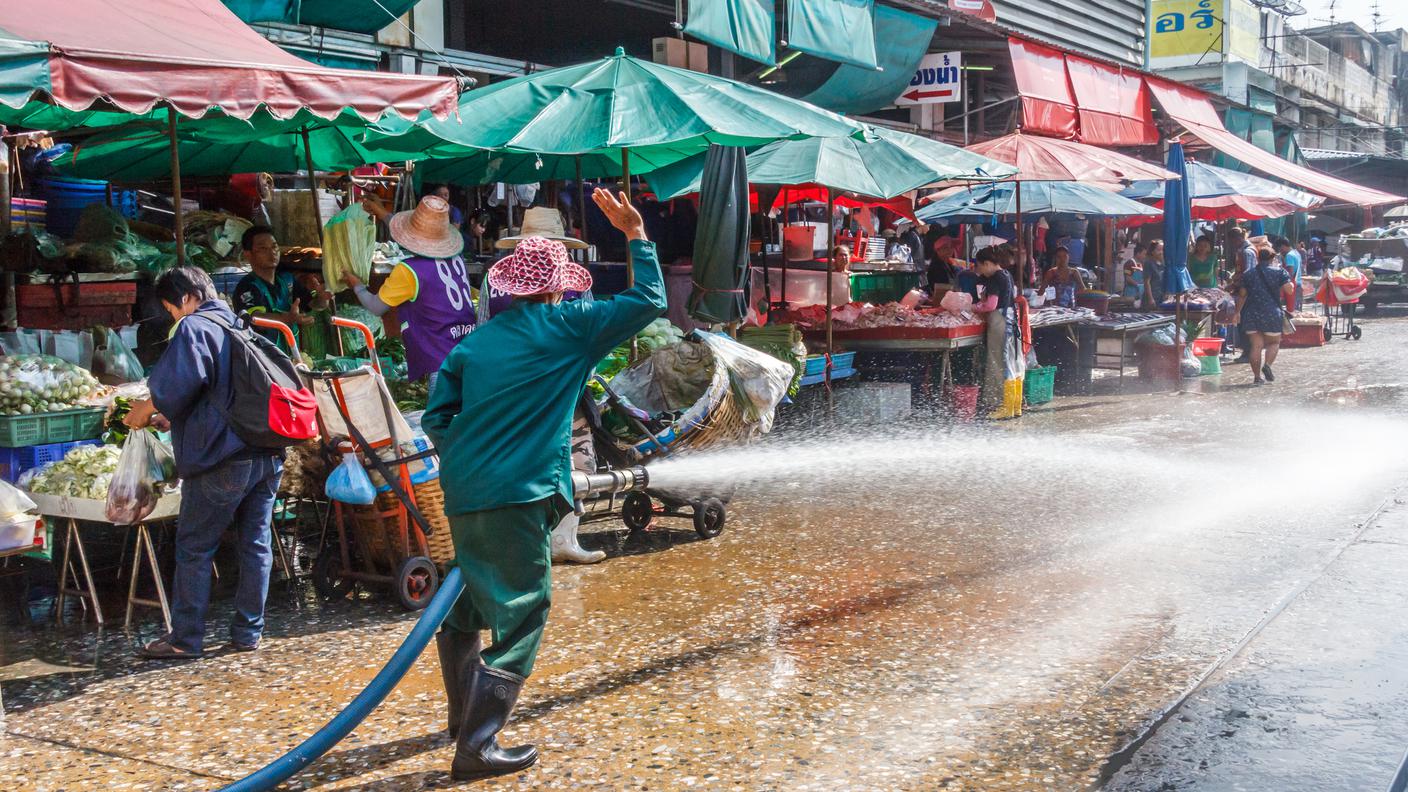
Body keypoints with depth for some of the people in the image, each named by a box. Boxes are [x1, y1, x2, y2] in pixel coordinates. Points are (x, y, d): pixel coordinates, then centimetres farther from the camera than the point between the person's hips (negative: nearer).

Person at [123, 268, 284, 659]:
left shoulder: (193, 328, -6)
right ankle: (248, 632, 14)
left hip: (222, 456, -7)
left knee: (193, 547, 2)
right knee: (256, 543, 10)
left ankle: (185, 638, 6)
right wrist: (170, 417, 26)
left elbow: (179, 383, -20)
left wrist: (144, 411, -3)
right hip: (267, 454, 8)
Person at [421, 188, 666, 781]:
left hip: (463, 492, 7)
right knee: (520, 615, 0)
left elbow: (437, 418, 7)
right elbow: (647, 302, 0)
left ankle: (466, 715, 39)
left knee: (469, 604, 22)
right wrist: (636, 233, 8)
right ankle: (477, 748, -3)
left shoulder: (474, 342, 10)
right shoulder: (565, 327, -4)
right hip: (517, 497, -7)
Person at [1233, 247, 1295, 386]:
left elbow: (1242, 295, 9)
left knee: (1256, 345, 3)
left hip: (1251, 313, 2)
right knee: (1274, 342, 11)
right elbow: (1289, 289, -5)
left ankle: (1257, 376, -2)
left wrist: (1238, 312, 15)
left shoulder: (1248, 274, 11)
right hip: (1271, 312, -2)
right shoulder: (1279, 272, 2)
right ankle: (1267, 364, -16)